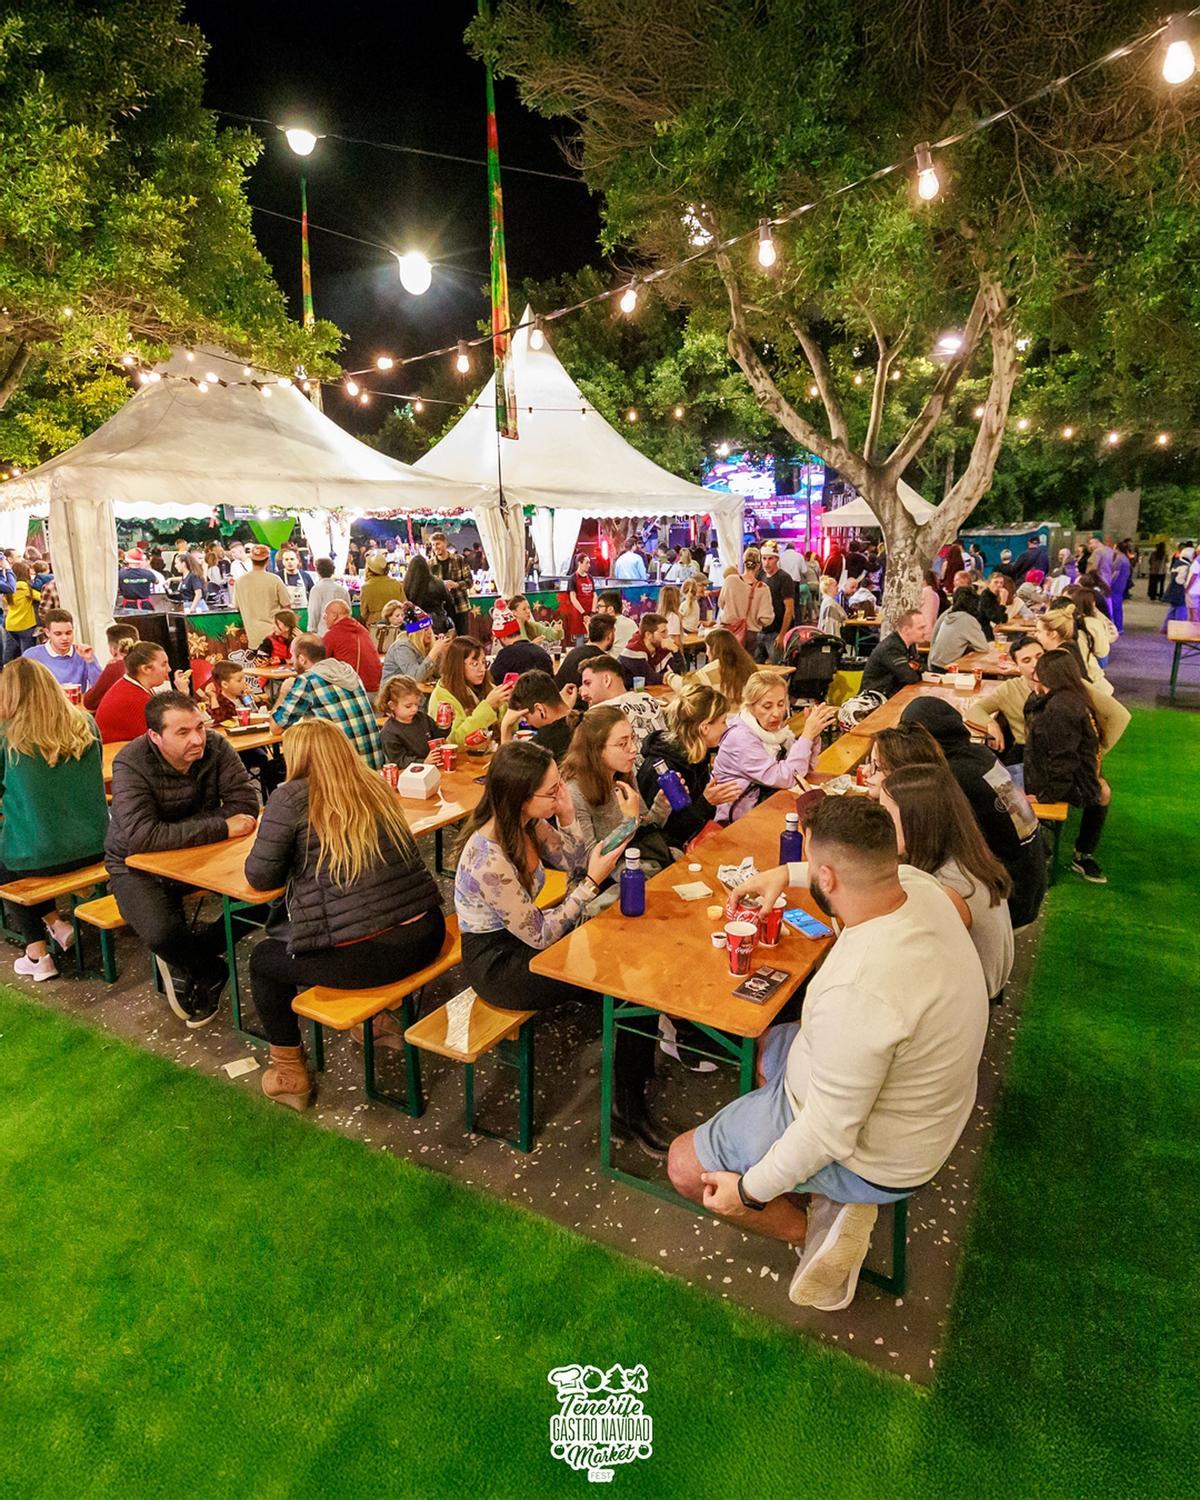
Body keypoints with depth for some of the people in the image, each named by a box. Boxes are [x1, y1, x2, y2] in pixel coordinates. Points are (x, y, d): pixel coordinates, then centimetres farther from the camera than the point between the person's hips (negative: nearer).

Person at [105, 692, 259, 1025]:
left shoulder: (215, 747, -15)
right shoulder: (131, 764, -24)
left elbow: (246, 804, -20)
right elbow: (142, 837, -35)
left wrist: (177, 831, -28)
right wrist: (220, 828, -34)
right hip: (140, 863, -4)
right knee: (161, 933, -31)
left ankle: (185, 961, 5)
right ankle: (211, 972, 5)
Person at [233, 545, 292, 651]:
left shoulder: (239, 581, -3)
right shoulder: (274, 580, -11)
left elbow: (237, 607, 9)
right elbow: (287, 606, -5)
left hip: (252, 636, 2)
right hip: (273, 633, -2)